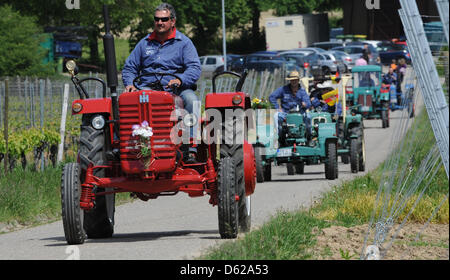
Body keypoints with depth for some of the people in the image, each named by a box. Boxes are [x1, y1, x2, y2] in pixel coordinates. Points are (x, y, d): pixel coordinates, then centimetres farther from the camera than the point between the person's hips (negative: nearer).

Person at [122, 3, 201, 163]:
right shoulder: (144, 43, 18)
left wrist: (180, 80, -24)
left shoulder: (183, 43, 8)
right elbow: (129, 67, 21)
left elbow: (195, 68, -4)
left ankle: (191, 150, -39)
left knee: (191, 99, -34)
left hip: (175, 89, -2)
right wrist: (129, 84, -1)